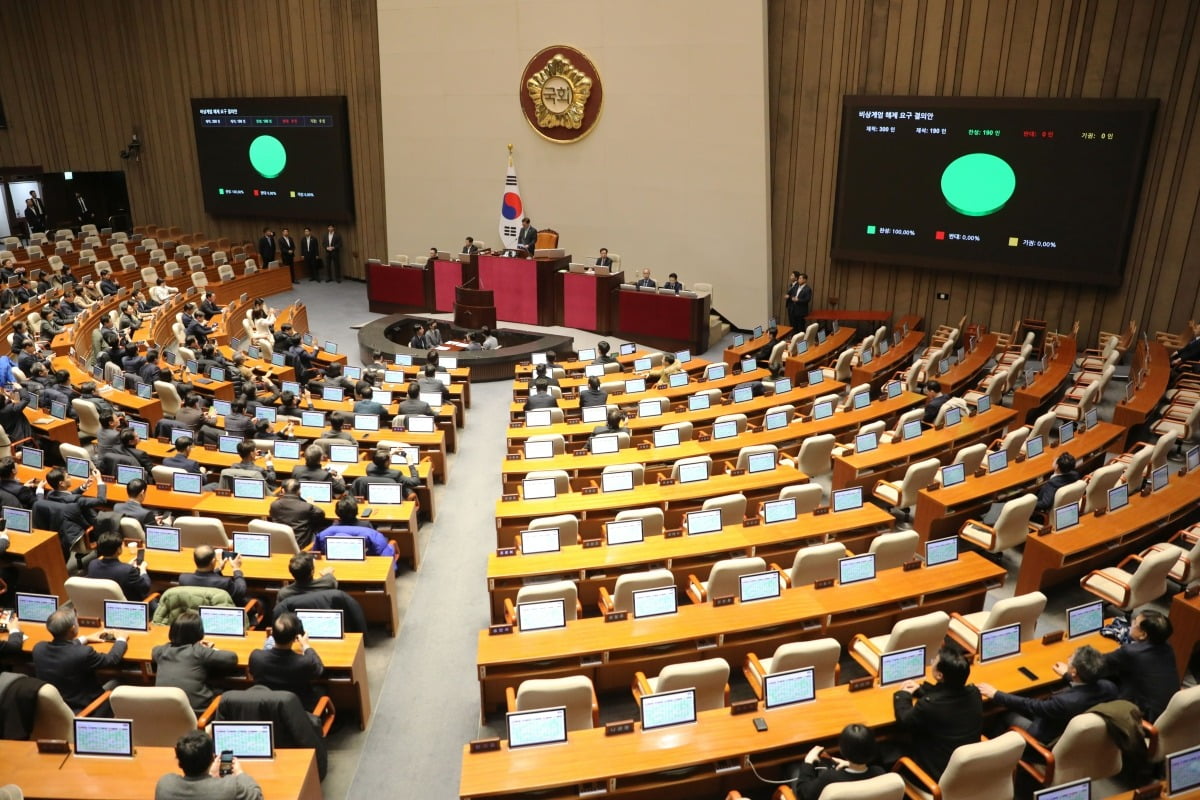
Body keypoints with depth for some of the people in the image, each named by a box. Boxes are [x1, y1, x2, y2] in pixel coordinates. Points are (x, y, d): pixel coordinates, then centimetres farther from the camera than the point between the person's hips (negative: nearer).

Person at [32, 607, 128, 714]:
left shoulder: (39, 648, -12)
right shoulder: (83, 653, -30)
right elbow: (112, 659, -12)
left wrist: (84, 639, 23)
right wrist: (121, 639, 6)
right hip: (83, 712, -6)